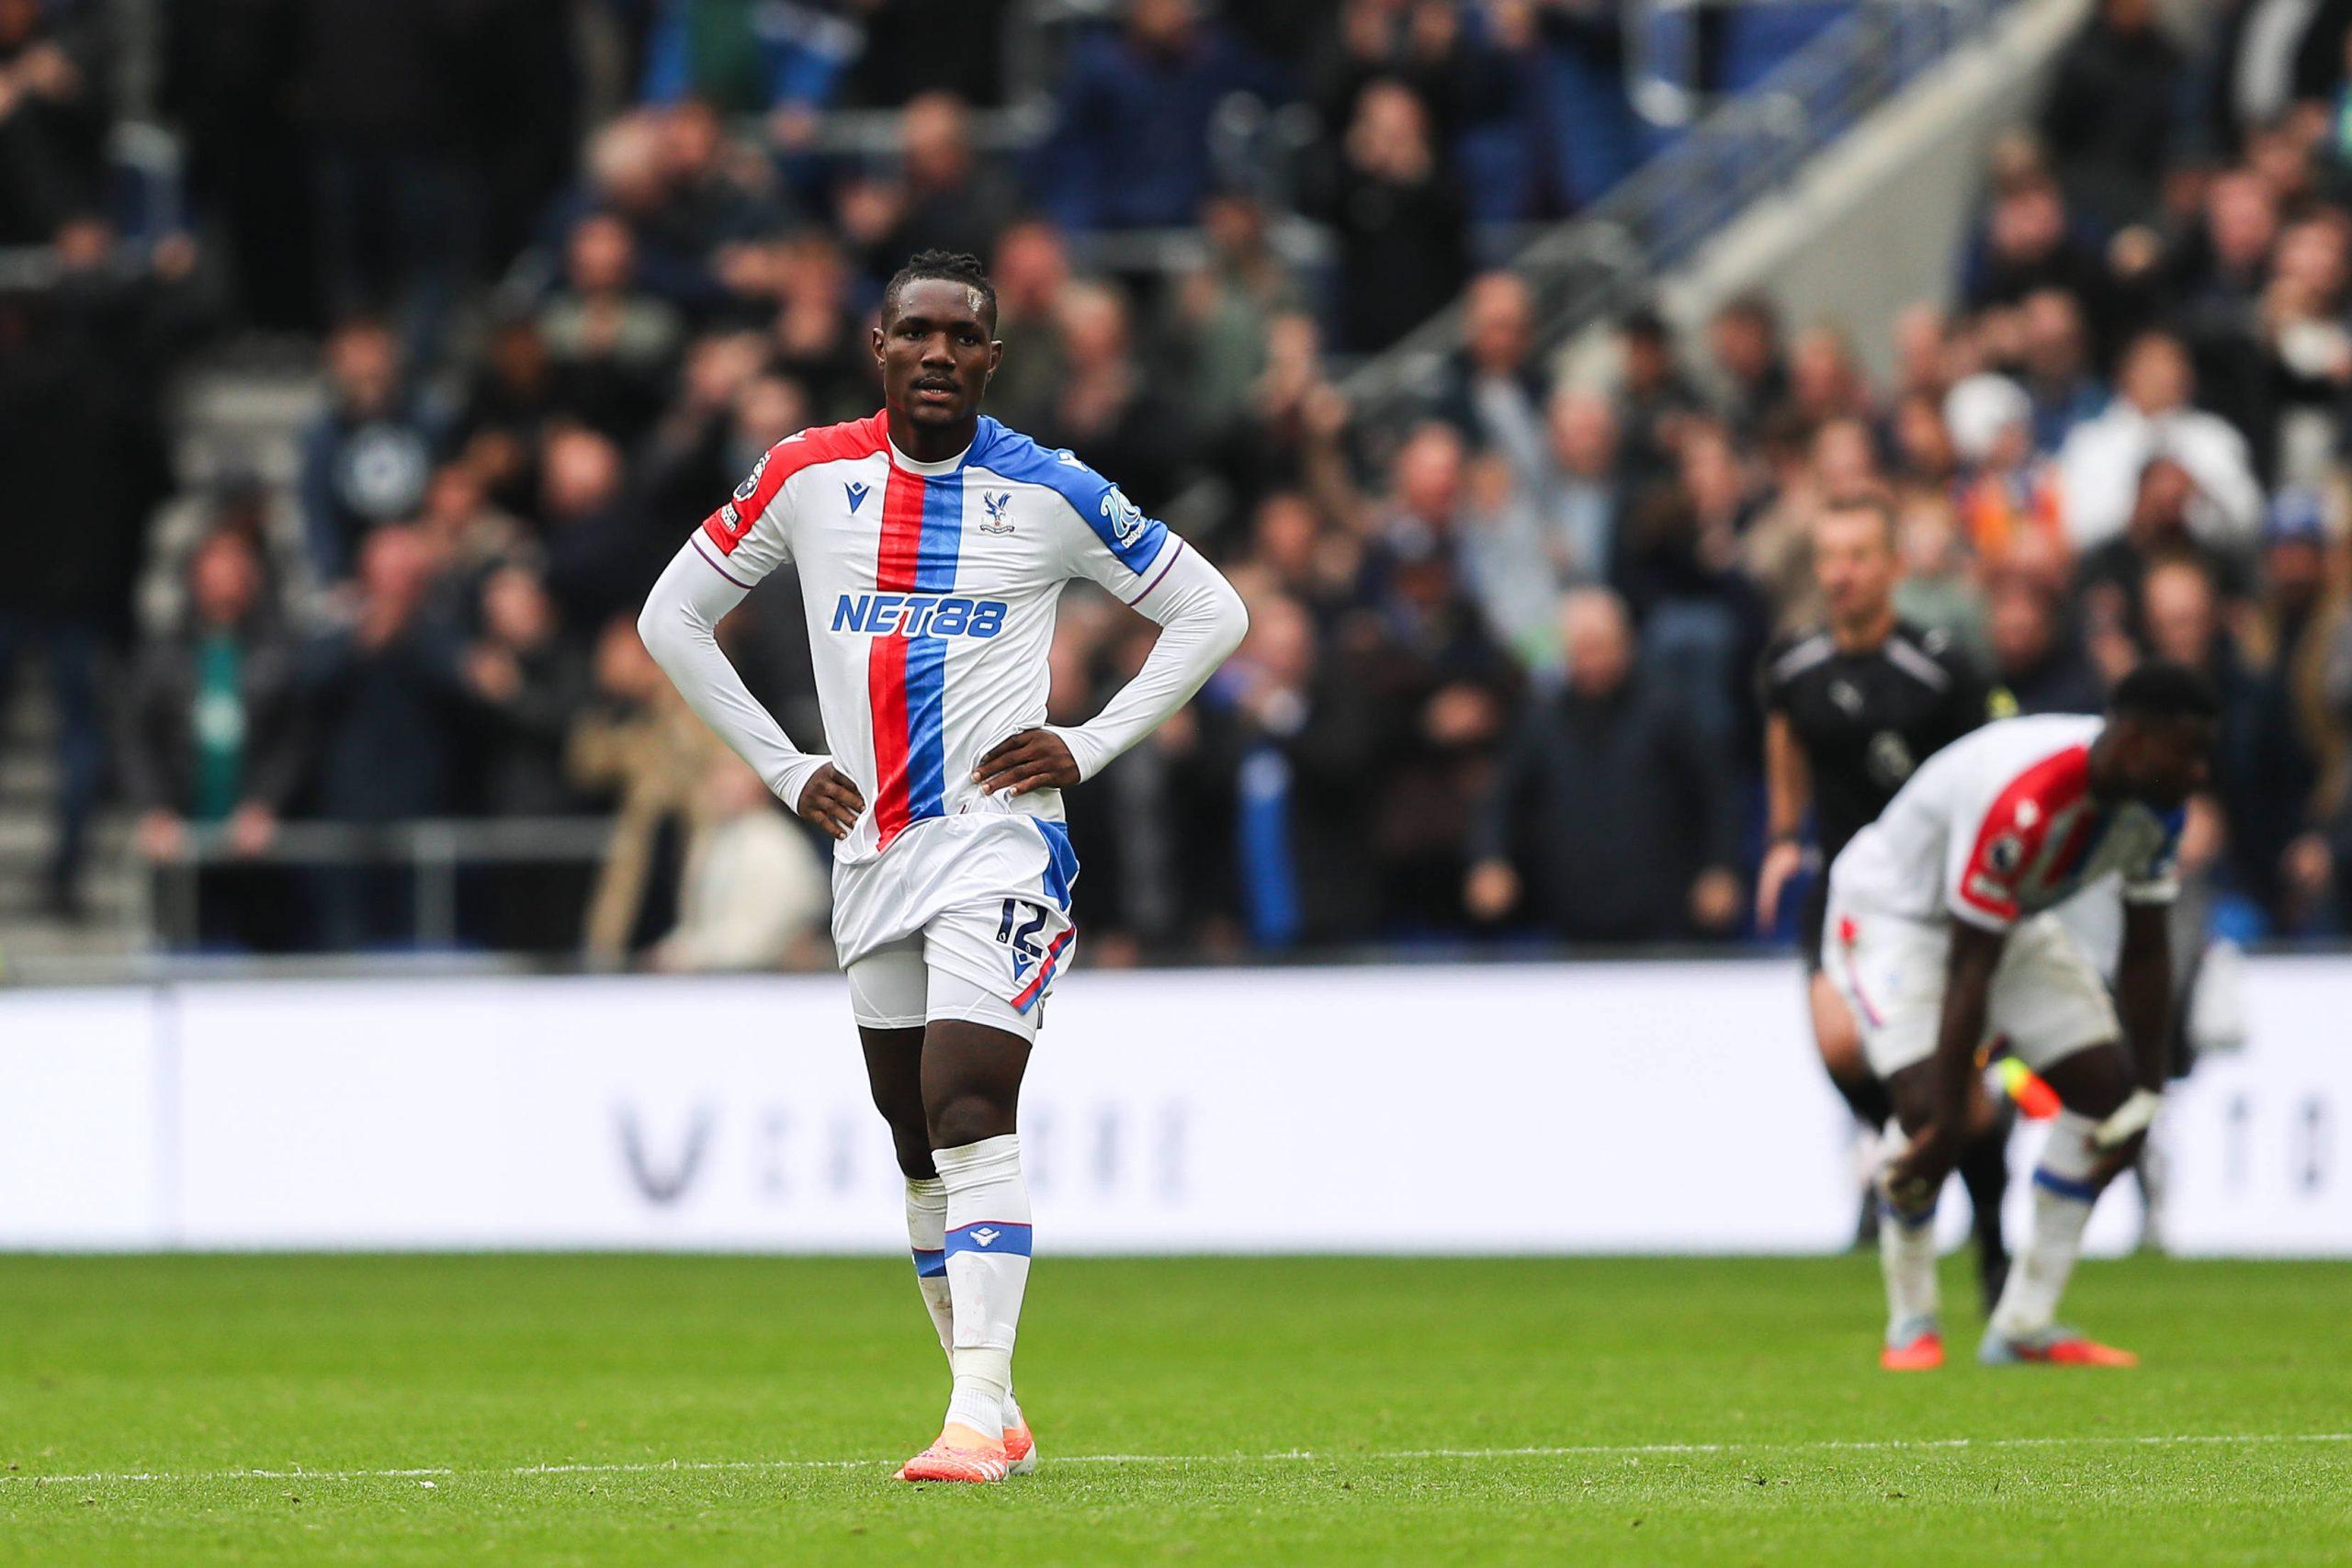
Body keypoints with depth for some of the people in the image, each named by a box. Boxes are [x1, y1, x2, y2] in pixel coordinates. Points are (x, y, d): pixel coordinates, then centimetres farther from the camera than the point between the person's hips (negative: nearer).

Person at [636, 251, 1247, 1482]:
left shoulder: (1049, 493, -3)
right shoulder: (806, 478, 3)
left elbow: (1211, 614, 6)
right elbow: (671, 620, 14)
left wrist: (1087, 747, -3)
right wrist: (786, 770, 7)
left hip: (996, 839, -4)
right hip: (869, 848, 4)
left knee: (970, 1124, -18)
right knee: (918, 1147, 9)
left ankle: (981, 1416, -23)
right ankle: (991, 1409, 18)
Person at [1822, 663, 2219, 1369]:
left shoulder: (2158, 806, -15)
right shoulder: (2021, 801, -39)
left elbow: (2146, 951, -3)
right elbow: (1969, 969, -35)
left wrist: (2145, 1097, -4)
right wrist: (1948, 1124, -32)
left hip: (2016, 918, 8)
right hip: (1893, 909, -8)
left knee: (2105, 1087, -5)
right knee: (1927, 1107, -26)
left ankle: (2024, 1326, 1)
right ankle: (1911, 1324, -4)